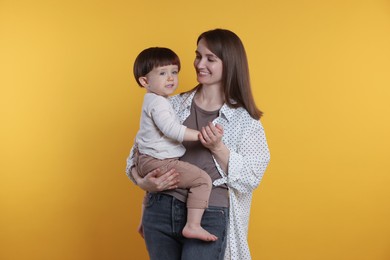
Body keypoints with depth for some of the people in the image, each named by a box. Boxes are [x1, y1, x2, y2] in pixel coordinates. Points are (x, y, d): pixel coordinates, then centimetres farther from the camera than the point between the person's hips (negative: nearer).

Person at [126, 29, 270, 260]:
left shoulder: (245, 120, 0)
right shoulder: (175, 105, 8)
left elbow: (250, 179, -4)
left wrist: (217, 148, -17)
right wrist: (141, 181, -9)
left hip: (209, 217, -3)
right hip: (160, 211, 3)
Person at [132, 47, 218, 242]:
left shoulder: (151, 100, 16)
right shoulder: (158, 103, -18)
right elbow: (172, 129, -29)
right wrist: (201, 135, -28)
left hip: (145, 161, 11)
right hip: (159, 163, -11)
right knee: (202, 180, -19)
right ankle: (193, 226, -22)